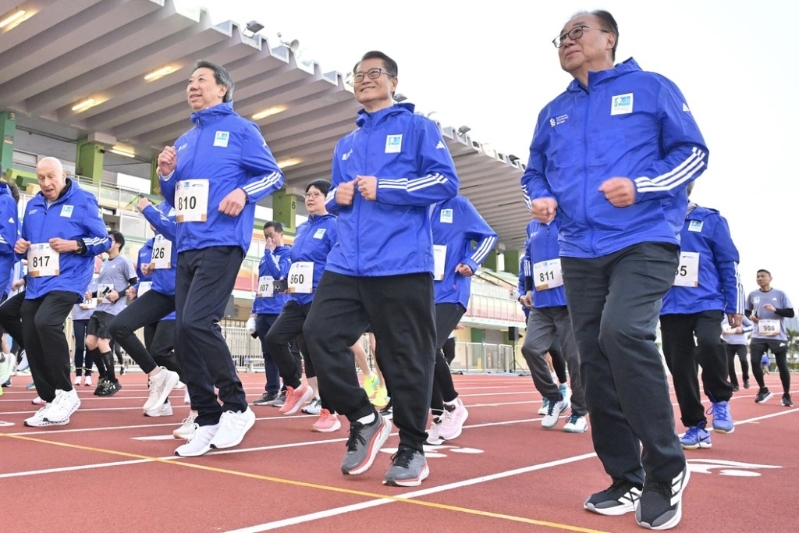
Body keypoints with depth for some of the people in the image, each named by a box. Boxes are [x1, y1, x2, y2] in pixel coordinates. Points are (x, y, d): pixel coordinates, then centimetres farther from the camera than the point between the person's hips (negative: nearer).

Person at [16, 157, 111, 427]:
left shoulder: (83, 200, -1)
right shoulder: (32, 205, 15)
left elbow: (104, 240, -3)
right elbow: (26, 241, 24)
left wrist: (74, 245, -18)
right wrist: (20, 247, 1)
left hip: (67, 279, -7)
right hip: (36, 282, 7)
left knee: (46, 322, -30)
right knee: (31, 341, 4)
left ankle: (66, 393, -16)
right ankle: (51, 402, 16)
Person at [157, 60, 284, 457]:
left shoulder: (240, 130, 3)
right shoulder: (183, 141, 22)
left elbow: (273, 174, 0)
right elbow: (175, 198, 23)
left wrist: (243, 192, -17)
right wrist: (167, 174, 4)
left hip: (221, 243, -8)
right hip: (186, 246, 8)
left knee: (197, 322, -21)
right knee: (183, 334, 2)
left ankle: (237, 407, -5)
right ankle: (208, 420, 11)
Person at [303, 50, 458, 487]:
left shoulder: (417, 127, 5)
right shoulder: (345, 145, 24)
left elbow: (445, 181, -5)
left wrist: (383, 188, -12)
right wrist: (337, 198, 4)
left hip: (402, 264, -6)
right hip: (347, 264, 6)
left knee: (405, 357, -2)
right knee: (320, 332, -8)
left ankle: (412, 449, 15)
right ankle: (363, 419, 10)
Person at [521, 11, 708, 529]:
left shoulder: (651, 88, 5)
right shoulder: (553, 113, 18)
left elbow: (693, 152, 1)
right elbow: (535, 171, 24)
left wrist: (640, 186, -16)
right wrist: (540, 197, 1)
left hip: (645, 241, -5)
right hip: (580, 253, 6)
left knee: (623, 333, -27)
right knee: (596, 362, 4)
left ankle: (667, 469, -7)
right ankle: (627, 481, 18)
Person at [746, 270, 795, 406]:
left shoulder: (780, 294, 0)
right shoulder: (752, 295, 7)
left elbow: (791, 313, -3)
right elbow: (747, 311, 20)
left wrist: (775, 309, -18)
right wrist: (750, 316, -3)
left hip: (778, 336, -2)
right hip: (758, 336, 2)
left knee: (782, 365, 3)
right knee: (754, 363, -9)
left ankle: (786, 395, 18)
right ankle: (763, 390, 12)